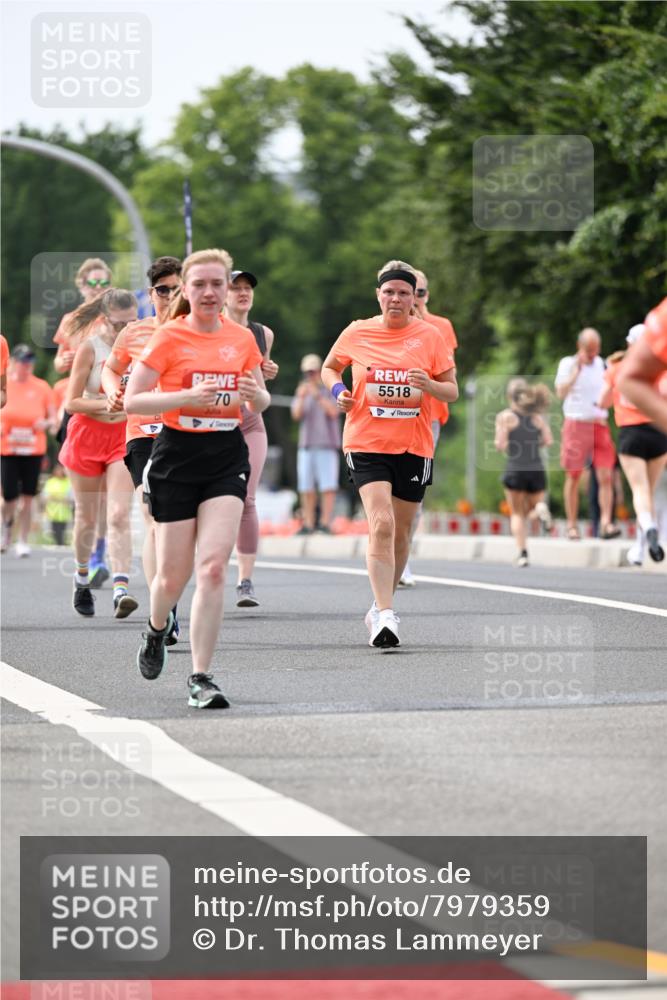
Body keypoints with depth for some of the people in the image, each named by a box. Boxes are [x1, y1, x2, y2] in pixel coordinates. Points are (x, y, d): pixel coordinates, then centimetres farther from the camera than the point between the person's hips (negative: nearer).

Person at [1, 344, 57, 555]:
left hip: (34, 449, 1)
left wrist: (46, 423, -13)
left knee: (28, 497, -2)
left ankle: (23, 542, 7)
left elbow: (53, 418, 8)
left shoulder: (42, 387, 5)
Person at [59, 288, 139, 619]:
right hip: (87, 434, -1)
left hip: (123, 436, 1)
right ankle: (82, 577, 33)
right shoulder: (89, 348, -9)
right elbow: (71, 402, -11)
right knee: (87, 517, 10)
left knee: (119, 515, -13)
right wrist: (105, 405, -26)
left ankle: (121, 589, -24)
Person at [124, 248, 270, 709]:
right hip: (177, 456, -2)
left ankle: (201, 677, -12)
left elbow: (260, 403, 18)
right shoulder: (169, 337, -5)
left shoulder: (242, 338, 6)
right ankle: (157, 632, 41)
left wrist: (257, 393, -7)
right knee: (174, 575, 5)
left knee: (213, 565, -15)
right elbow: (132, 400, -8)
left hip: (227, 456, 2)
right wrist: (188, 396, -21)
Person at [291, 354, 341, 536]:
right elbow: (296, 415, -1)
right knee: (306, 487, 2)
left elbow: (333, 412, -15)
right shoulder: (302, 391, 13)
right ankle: (308, 524, 5)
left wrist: (317, 395, -24)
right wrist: (301, 397, -18)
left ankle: (325, 523, -11)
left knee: (328, 485, -10)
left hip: (327, 445, -4)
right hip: (306, 445, 4)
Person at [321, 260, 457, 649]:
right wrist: (337, 389, -2)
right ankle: (385, 614, -24)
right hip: (367, 443, -2)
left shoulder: (430, 336, 1)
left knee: (401, 531, 10)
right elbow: (330, 367, 19)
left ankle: (382, 607, 30)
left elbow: (452, 391, 4)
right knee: (381, 523, -19)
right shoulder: (358, 333, 2)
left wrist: (429, 385, -18)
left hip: (414, 446, 2)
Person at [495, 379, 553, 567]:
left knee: (518, 514, 8)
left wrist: (500, 445, 13)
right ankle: (540, 507, -17)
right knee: (535, 501, 20)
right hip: (536, 469, 2)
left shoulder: (505, 416, -2)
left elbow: (501, 444, -10)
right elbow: (548, 441, 1)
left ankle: (522, 553, -4)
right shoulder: (537, 417, 8)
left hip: (515, 469, -2)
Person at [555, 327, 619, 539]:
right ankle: (572, 526, 9)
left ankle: (606, 523, -15)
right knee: (573, 478, 3)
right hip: (576, 424, -3)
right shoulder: (567, 364, -3)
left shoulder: (599, 363, 11)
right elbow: (561, 393, -17)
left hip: (600, 425, 3)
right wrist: (576, 370, -20)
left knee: (605, 476, -9)